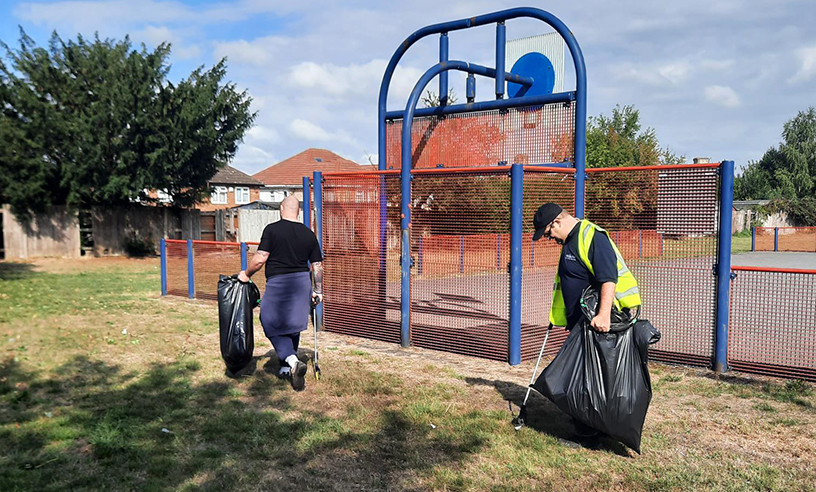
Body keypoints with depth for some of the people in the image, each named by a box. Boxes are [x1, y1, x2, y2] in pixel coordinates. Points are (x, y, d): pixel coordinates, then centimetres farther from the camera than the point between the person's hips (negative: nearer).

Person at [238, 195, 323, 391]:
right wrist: (318, 291, 18)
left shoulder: (272, 229, -7)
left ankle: (292, 361, -16)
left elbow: (260, 259, -12)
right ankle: (286, 368, 28)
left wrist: (246, 274, 6)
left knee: (272, 326, 5)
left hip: (278, 283, -5)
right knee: (292, 327, 18)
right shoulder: (309, 234, 6)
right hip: (302, 282, 5)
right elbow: (318, 266, 7)